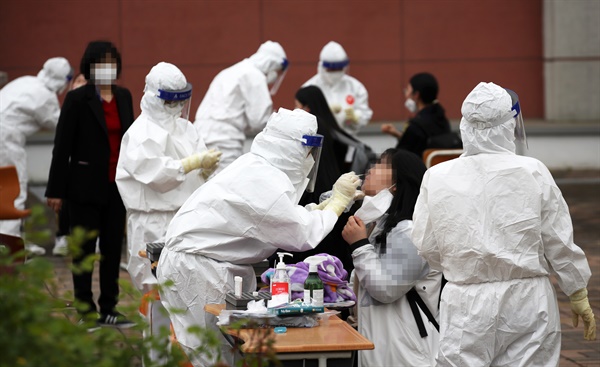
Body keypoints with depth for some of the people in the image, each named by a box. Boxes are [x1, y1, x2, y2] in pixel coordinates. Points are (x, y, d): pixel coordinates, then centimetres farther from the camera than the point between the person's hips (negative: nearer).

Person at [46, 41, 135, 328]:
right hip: (86, 187, -5)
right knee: (84, 250, 3)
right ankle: (86, 311, 10)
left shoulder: (124, 96, 9)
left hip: (117, 186, 5)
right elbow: (62, 146, -8)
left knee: (113, 248, 9)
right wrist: (56, 190, -10)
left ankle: (108, 309, 17)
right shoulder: (78, 99, -8)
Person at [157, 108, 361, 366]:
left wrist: (327, 205, 9)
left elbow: (288, 218, 14)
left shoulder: (258, 165, 8)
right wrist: (338, 201, -7)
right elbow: (303, 235, -18)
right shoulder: (264, 181, -23)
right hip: (195, 269, -10)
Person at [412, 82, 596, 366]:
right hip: (528, 300, 0)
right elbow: (560, 243, -1)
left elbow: (426, 247, 2)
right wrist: (579, 297, 13)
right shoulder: (532, 172, -8)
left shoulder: (437, 178, -5)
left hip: (467, 301, 0)